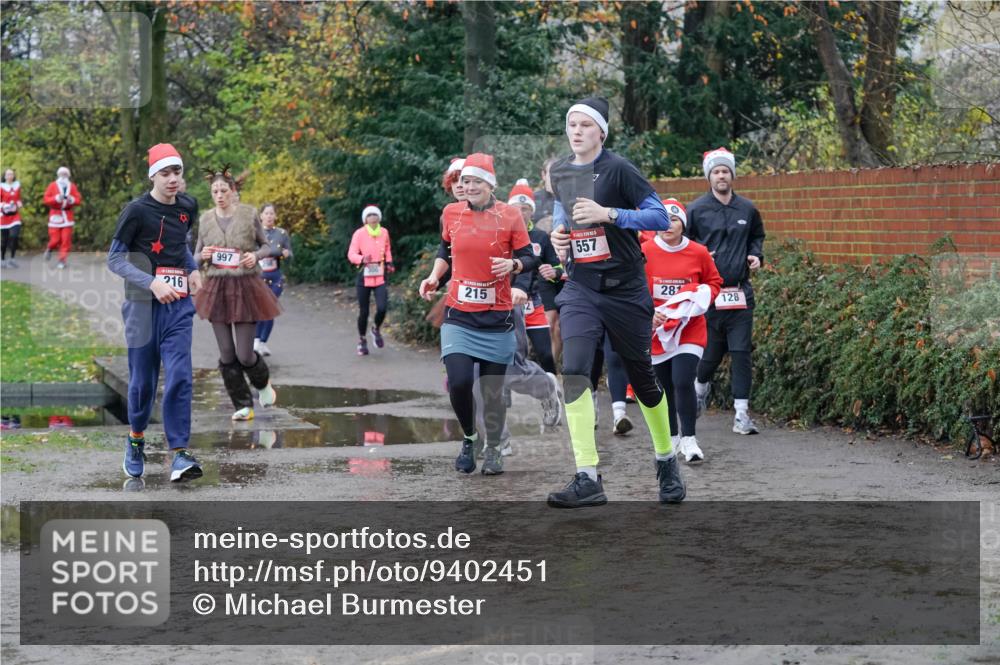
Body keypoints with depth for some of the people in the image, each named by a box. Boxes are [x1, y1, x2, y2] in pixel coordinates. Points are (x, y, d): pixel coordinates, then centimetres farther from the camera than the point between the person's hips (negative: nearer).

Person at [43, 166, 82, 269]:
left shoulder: (72, 186, 8)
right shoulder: (52, 186, 3)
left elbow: (79, 200, 5)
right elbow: (46, 199, -3)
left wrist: (72, 199, -15)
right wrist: (57, 198, -18)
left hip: (67, 216, 2)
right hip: (55, 215, -2)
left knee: (66, 239, -6)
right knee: (55, 239, -4)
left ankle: (62, 261, 0)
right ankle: (49, 249, 30)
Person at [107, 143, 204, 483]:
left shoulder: (185, 210, 8)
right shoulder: (137, 211, -8)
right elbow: (114, 259, -9)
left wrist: (193, 269, 7)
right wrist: (152, 283, -20)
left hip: (179, 306, 3)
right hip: (143, 306, -3)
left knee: (179, 377, -10)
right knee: (143, 380, 5)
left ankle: (179, 454, -12)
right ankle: (136, 441, 30)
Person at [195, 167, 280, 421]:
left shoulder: (248, 214, -2)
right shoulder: (206, 220, 6)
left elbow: (266, 247, 7)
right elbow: (197, 256, 15)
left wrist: (256, 255, -14)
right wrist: (203, 256, -9)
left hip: (246, 288, -3)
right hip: (217, 288, 3)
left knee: (244, 354, -5)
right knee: (227, 355, 1)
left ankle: (263, 383, 28)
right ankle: (243, 406, 14)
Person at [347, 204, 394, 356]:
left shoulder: (384, 232, 6)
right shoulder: (359, 234, -6)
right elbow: (351, 254, -10)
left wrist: (389, 263, 9)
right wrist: (362, 259, -29)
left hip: (380, 276, 2)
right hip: (364, 276, -2)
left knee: (382, 308, -15)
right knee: (363, 311, 3)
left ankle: (377, 329, 17)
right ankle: (362, 340, 23)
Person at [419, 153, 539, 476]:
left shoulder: (509, 215, -3)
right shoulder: (451, 213, 4)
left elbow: (530, 258, 0)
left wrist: (513, 264, -20)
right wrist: (434, 276, 6)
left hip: (497, 317, -1)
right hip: (459, 316, 1)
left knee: (493, 389, 4)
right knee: (459, 382, -16)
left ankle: (493, 449, 24)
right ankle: (468, 439, 9)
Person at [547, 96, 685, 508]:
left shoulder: (618, 169, -9)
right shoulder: (560, 172, 9)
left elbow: (660, 216, -14)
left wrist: (607, 214, -24)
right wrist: (559, 234, 8)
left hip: (625, 289, -3)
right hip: (581, 288, 4)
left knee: (642, 379, 9)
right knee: (574, 371, -18)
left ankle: (667, 462, 33)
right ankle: (588, 480, -22)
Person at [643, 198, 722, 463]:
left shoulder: (699, 253, -5)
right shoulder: (644, 252, -8)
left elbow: (714, 281, 10)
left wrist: (703, 296, -10)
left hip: (689, 330, -1)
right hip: (656, 330, 1)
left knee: (683, 382, -17)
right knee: (664, 387, 11)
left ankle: (689, 440, -5)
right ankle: (672, 438, 29)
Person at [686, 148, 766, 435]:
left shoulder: (747, 209, 9)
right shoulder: (696, 210, 1)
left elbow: (757, 236, 26)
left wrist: (756, 255, 6)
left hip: (740, 292, 2)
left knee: (741, 352, -4)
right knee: (711, 351, 6)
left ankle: (742, 414, -4)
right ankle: (701, 385, 39)